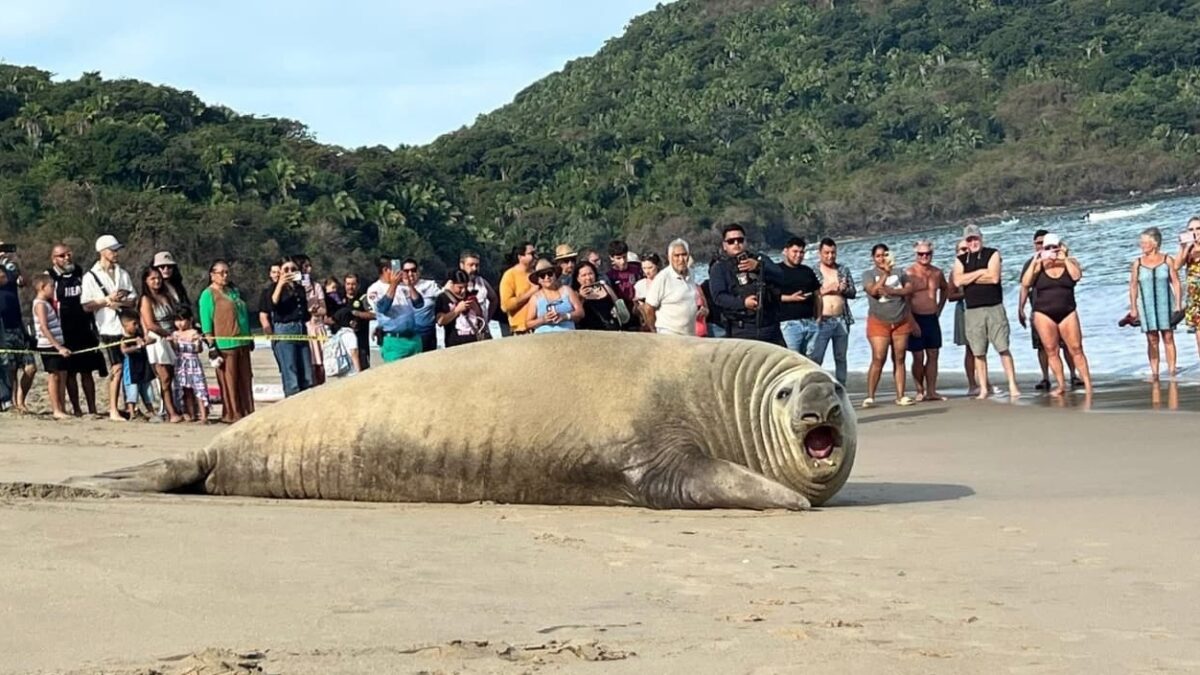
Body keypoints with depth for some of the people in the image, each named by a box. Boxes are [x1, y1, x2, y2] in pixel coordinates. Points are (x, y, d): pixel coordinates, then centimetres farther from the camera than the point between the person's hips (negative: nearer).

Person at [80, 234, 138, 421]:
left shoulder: (123, 274, 13)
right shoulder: (91, 276, 0)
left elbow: (133, 301, 11)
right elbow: (87, 306, -4)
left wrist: (120, 302, -9)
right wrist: (108, 300, -14)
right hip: (109, 328, -4)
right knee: (117, 367, -9)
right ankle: (114, 410, -5)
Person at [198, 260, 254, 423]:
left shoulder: (234, 291, 18)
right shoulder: (208, 294, -3)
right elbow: (206, 322, -8)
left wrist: (250, 338, 23)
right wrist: (212, 346, -14)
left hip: (242, 342, 7)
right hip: (224, 344, -7)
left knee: (245, 379, 7)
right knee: (228, 381, -4)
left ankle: (247, 412, 12)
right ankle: (231, 415, 1)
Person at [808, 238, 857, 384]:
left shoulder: (844, 270, 10)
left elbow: (853, 293, 12)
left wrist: (845, 290, -9)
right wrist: (822, 291, -17)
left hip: (841, 321, 4)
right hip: (822, 322, -4)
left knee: (840, 358, 10)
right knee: (815, 359, -9)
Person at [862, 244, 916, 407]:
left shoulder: (900, 272, 9)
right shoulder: (868, 274, 2)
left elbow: (909, 289, -4)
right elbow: (873, 291, -15)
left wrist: (891, 291, -16)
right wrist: (885, 273, -19)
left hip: (901, 322, 3)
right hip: (879, 322, -3)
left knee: (899, 359, 3)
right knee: (878, 359, -12)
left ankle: (900, 396, 5)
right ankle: (870, 396, -11)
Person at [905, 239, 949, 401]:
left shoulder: (937, 272, 7)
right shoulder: (909, 273, -9)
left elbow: (945, 288, 28)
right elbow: (905, 300, -13)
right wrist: (912, 322, -17)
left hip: (933, 318, 5)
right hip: (916, 318, -5)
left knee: (933, 355, 5)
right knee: (918, 357, -2)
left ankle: (931, 391, 8)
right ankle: (920, 391, 6)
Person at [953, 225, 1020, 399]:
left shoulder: (992, 254, 3)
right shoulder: (960, 260, 12)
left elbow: (994, 277, -12)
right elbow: (958, 281, -6)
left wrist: (969, 278, -5)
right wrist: (980, 272, -7)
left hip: (994, 308, -3)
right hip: (972, 311, 3)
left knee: (1003, 348, -6)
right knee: (978, 352, 4)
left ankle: (1012, 385, -4)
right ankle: (984, 389, 9)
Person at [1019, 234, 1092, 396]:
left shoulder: (1070, 262, 6)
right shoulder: (1039, 266, 4)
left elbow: (1077, 275, -14)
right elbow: (1025, 283, -9)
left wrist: (1065, 259, -17)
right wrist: (1034, 263, -15)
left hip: (1067, 312, 0)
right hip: (1044, 314, 0)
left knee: (1076, 349, -5)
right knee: (1051, 351, 0)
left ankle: (1087, 383, -3)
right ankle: (1061, 384, 7)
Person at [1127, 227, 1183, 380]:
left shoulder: (1167, 260, -1)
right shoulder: (1137, 263, 2)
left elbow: (1176, 282, 1)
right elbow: (1133, 286, 5)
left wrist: (1178, 304, -4)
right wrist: (1133, 308, 1)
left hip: (1165, 303, -1)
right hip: (1147, 304, 1)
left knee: (1168, 337, 0)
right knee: (1152, 339, 1)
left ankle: (1171, 371, 3)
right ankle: (1154, 372, 3)